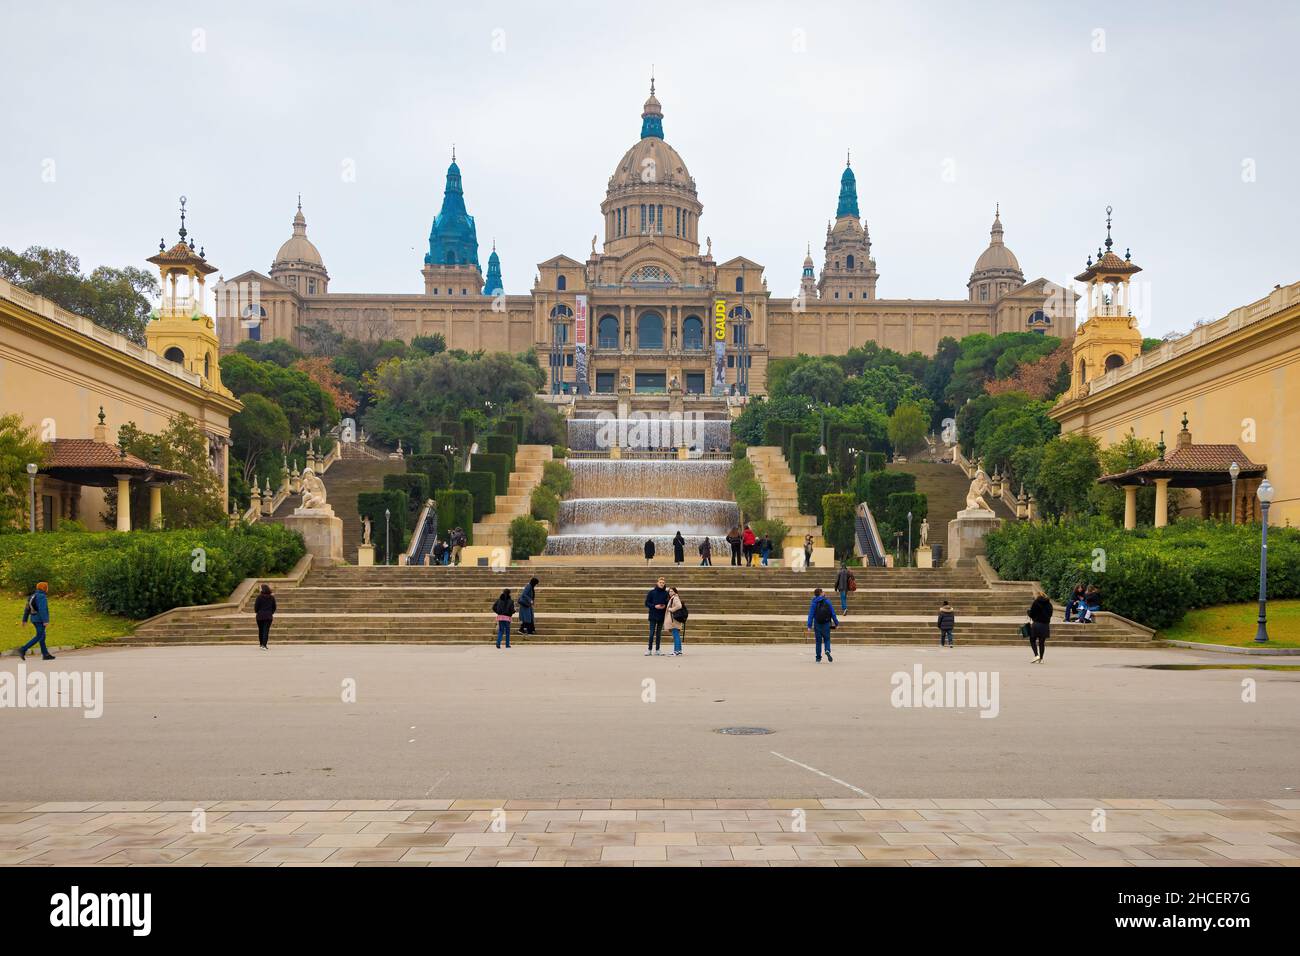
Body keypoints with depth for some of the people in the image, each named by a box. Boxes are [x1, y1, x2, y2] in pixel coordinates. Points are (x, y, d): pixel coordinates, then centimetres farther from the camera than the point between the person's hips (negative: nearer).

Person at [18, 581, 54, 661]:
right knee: (39, 637, -6)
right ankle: (23, 650, -14)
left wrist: (24, 620, 18)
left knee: (42, 636, 11)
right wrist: (45, 621, -26)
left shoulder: (33, 596, 11)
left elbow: (27, 609, 14)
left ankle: (45, 655, 12)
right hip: (40, 620, -10)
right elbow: (42, 609, -25)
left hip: (34, 619, 10)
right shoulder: (41, 597, -17)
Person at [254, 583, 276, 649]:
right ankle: (264, 645, -13)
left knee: (260, 630, 14)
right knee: (266, 630, -2)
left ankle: (261, 644, 23)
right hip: (268, 616, 1)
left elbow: (256, 606, -8)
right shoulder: (272, 597, 1)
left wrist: (256, 612, 11)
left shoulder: (259, 597, -10)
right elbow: (274, 607, 7)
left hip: (260, 616, -1)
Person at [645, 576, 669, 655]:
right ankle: (649, 649, 3)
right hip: (653, 616, -2)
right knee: (652, 633, -4)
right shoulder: (651, 592, -1)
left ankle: (657, 650, 12)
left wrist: (665, 606, -8)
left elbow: (667, 603, 13)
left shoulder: (665, 593, 4)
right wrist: (654, 606, -15)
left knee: (659, 634, 7)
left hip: (661, 616, 2)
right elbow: (647, 603, -1)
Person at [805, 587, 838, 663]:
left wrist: (809, 625, -6)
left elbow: (811, 614, -5)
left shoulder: (814, 603, -2)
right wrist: (836, 623, 5)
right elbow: (833, 613, -1)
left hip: (817, 624, 0)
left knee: (818, 641, 9)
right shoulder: (827, 601, -1)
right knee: (827, 639, 9)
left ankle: (818, 658, 9)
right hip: (826, 623, 0)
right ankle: (827, 651, -20)